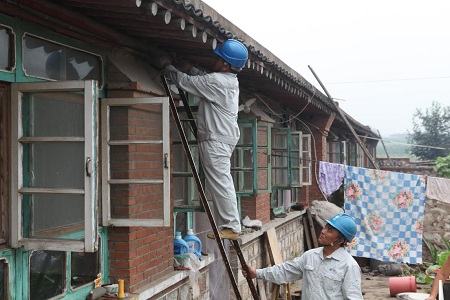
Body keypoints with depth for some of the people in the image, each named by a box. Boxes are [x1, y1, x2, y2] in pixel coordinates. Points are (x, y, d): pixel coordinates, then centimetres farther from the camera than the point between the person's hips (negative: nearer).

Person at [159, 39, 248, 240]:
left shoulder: (217, 81, -16)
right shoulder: (229, 80, 15)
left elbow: (184, 81, -10)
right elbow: (200, 77, 28)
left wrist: (168, 67, 5)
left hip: (216, 140, -10)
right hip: (222, 138, 10)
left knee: (220, 183, -10)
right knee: (220, 183, 11)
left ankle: (231, 226, -9)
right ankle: (225, 225, 14)